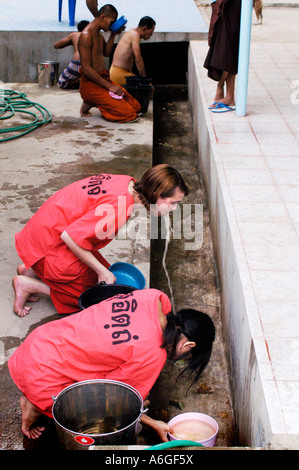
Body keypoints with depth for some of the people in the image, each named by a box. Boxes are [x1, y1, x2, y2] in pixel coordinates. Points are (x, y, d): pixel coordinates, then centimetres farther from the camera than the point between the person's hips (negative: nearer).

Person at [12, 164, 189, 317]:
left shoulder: (127, 182, -4)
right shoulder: (117, 209, -32)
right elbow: (70, 236, -30)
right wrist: (102, 271, -18)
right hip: (49, 245, -9)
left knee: (106, 274, 16)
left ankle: (33, 270, 16)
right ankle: (27, 284, 4)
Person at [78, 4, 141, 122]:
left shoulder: (98, 34, 14)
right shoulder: (87, 35, -17)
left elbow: (106, 53, 27)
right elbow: (86, 68, -22)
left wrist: (113, 35, 11)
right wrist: (109, 86, -22)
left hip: (103, 78, 10)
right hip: (91, 84, -10)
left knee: (135, 106, 4)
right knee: (128, 113, -19)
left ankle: (93, 103, 6)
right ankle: (90, 104, -4)